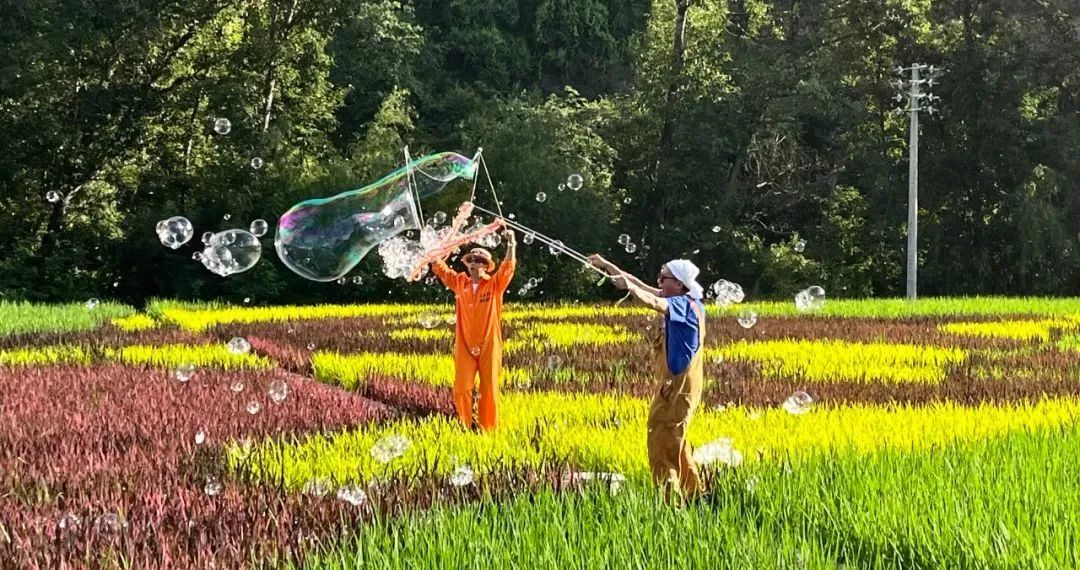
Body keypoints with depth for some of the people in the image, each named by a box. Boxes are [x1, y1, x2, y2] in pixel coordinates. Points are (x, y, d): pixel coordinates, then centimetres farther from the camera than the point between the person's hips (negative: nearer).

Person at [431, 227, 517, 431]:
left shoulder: (494, 284, 0)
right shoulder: (460, 282, 8)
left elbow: (508, 268, -13)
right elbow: (440, 268, 11)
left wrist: (511, 244, -22)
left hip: (488, 347, -2)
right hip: (465, 347, 2)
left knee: (489, 390, 5)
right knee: (462, 389, -2)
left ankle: (489, 430, 12)